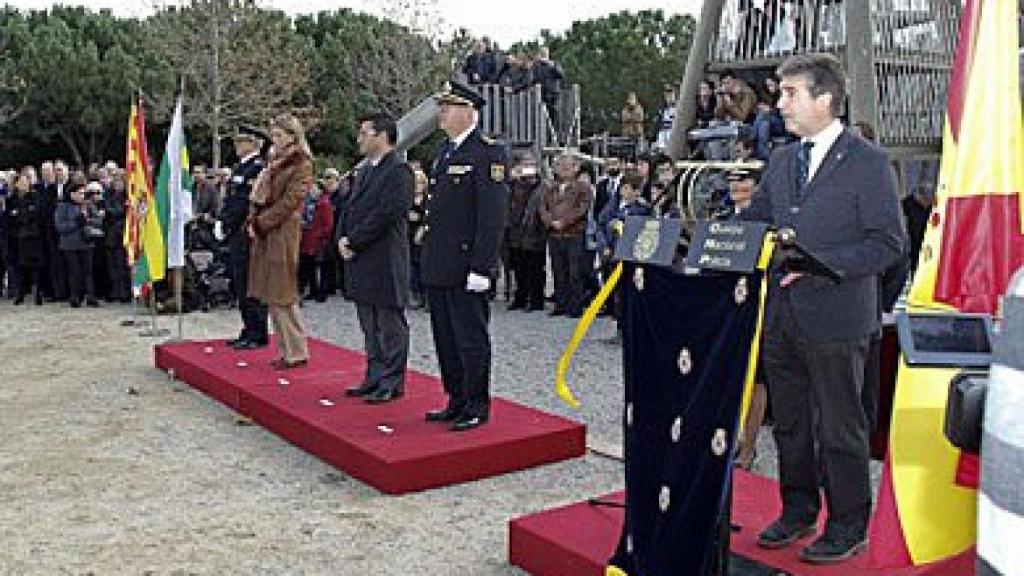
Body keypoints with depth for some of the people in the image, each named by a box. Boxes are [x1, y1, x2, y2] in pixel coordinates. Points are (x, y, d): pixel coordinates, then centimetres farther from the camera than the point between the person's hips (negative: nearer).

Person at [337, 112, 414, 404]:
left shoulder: (398, 170, -11)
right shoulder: (366, 170, 18)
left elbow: (386, 214, -19)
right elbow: (351, 207, 19)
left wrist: (354, 241, -15)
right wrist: (343, 238, 1)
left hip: (385, 262, -9)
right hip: (362, 260, 9)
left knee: (390, 326, 0)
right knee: (370, 326, 15)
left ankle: (392, 383, 8)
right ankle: (374, 378, 25)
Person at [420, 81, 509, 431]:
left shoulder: (488, 153, -11)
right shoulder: (444, 151, 15)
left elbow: (493, 216, -17)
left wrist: (480, 268, -20)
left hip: (465, 270, -9)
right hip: (438, 268, 9)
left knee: (471, 340, 1)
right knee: (445, 338, 15)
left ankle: (477, 406, 13)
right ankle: (457, 402, 27)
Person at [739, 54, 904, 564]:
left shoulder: (869, 163, -9)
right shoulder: (781, 161, 11)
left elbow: (887, 244, -13)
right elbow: (751, 222, 16)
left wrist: (819, 265, -21)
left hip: (835, 318, -6)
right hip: (781, 316, 7)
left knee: (840, 428, 6)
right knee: (789, 423, 17)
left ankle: (848, 527, 23)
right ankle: (798, 511, 35)